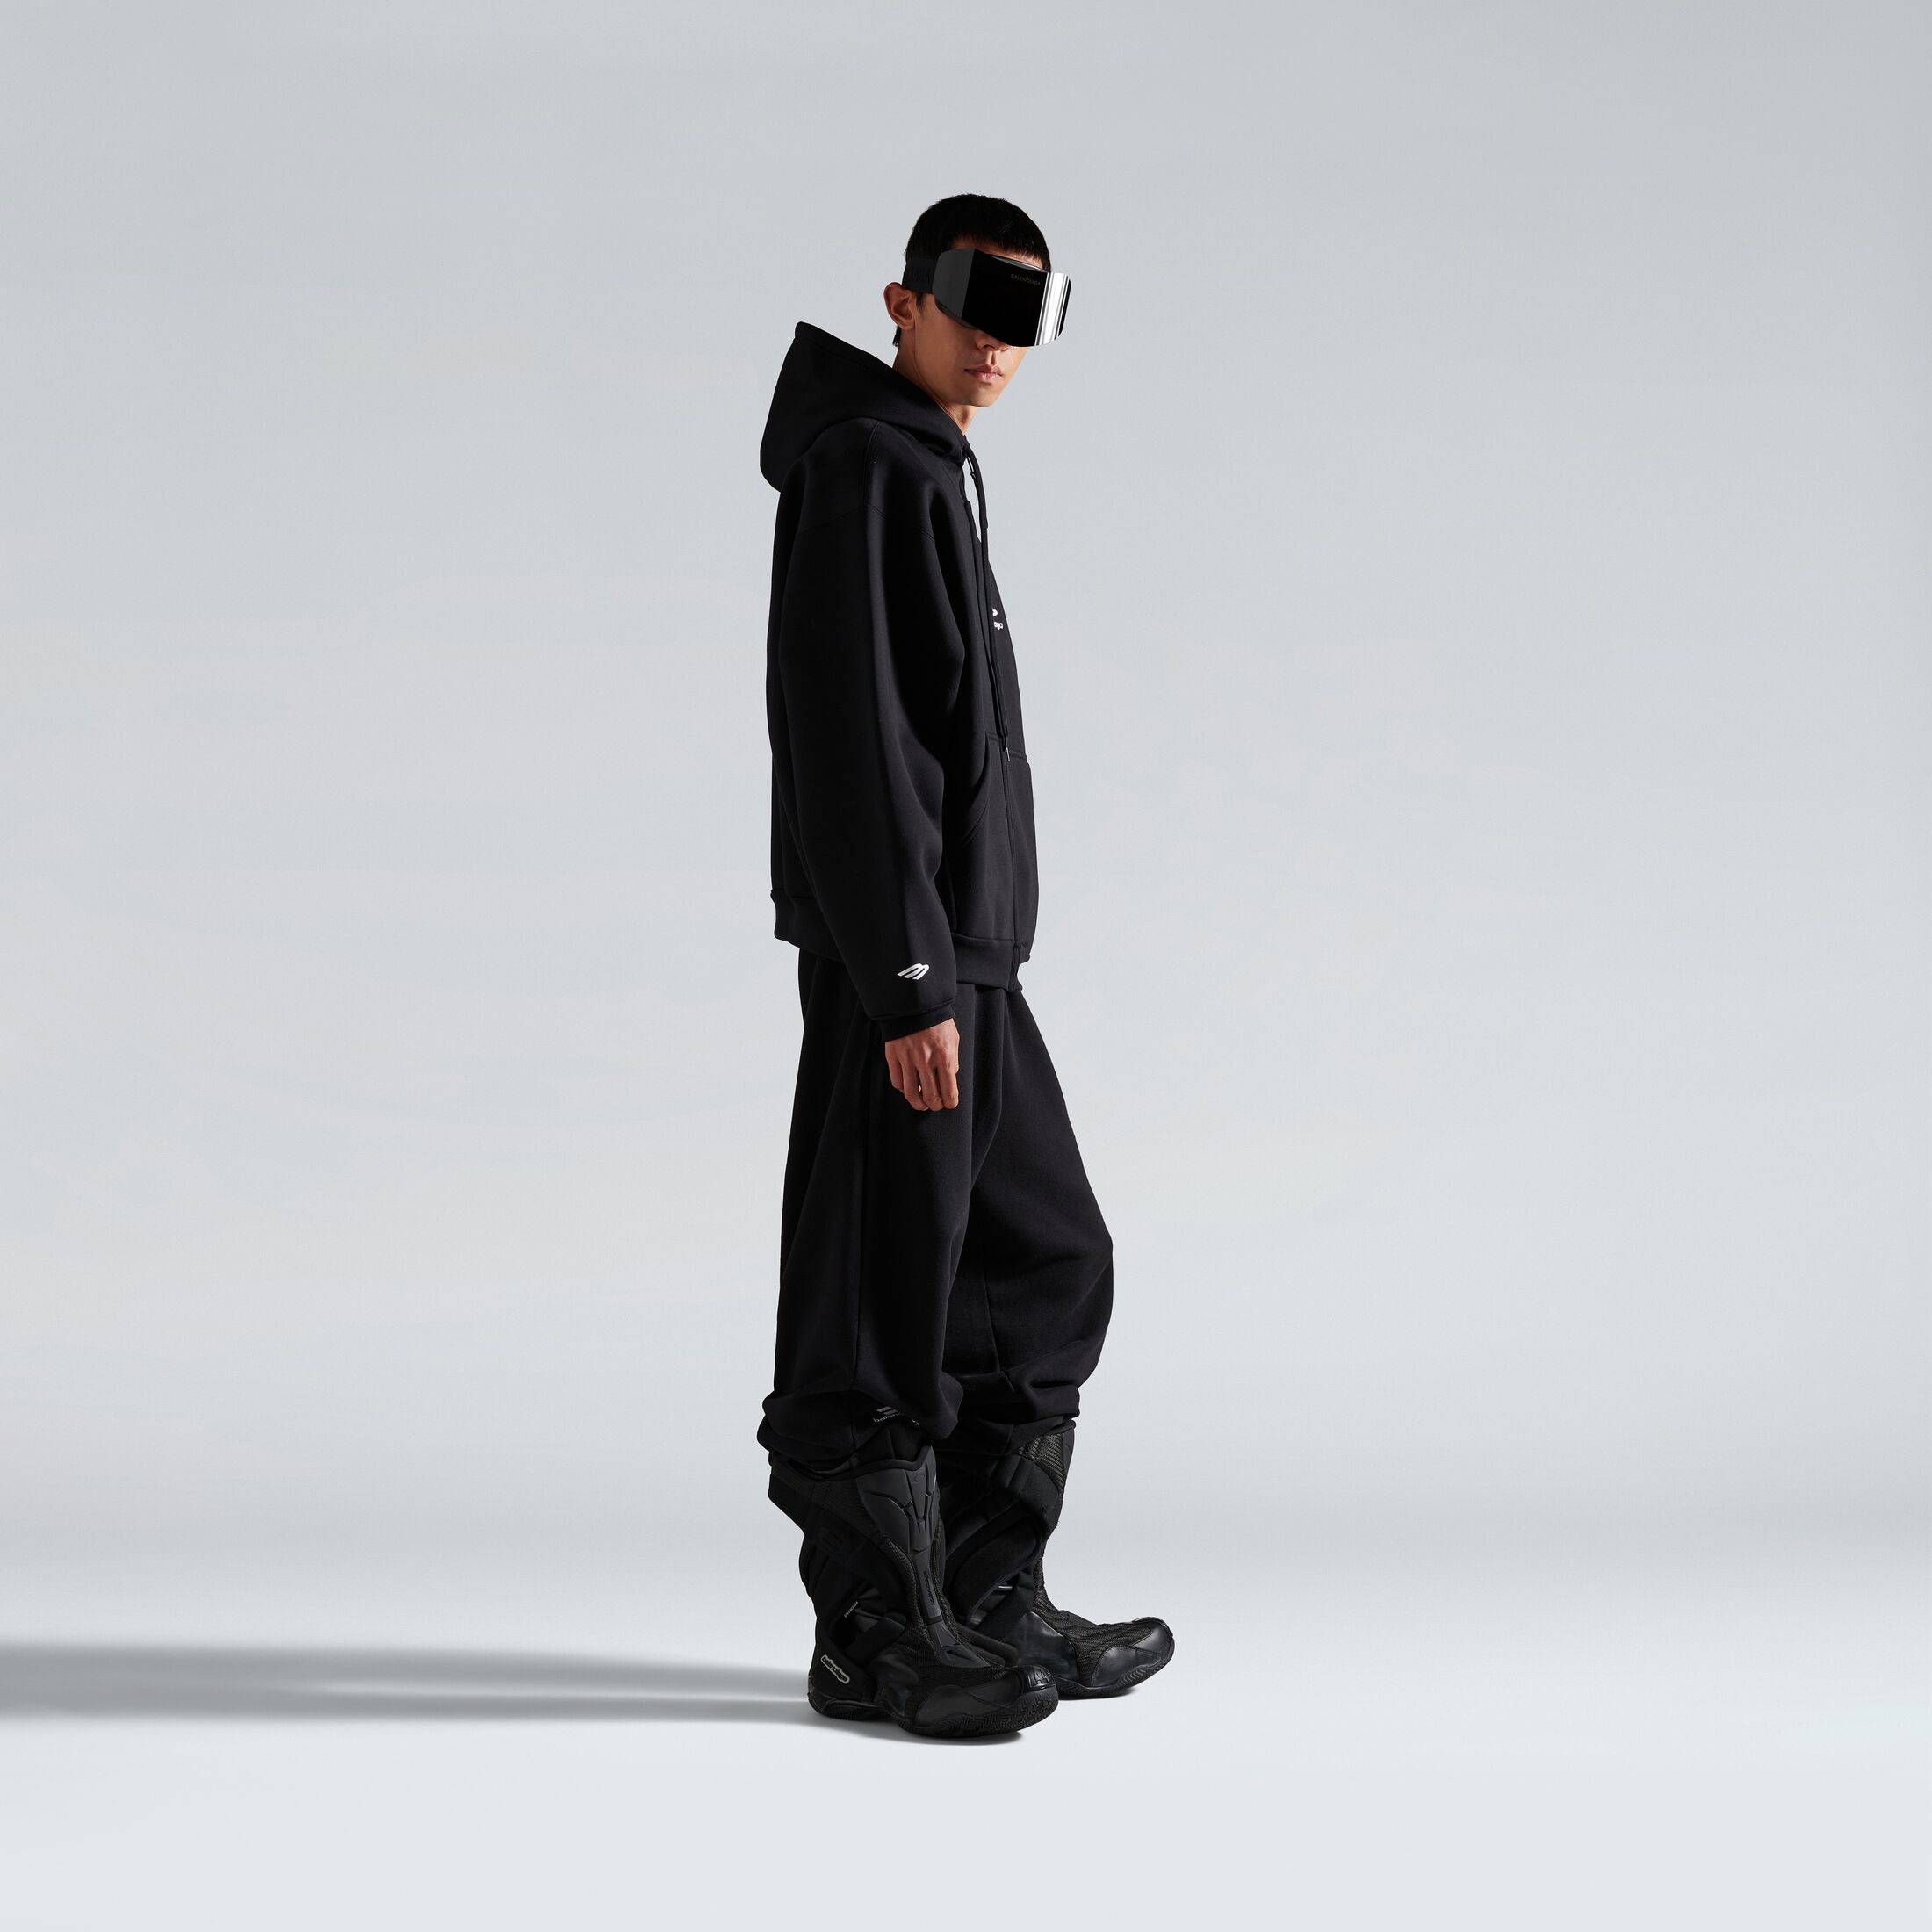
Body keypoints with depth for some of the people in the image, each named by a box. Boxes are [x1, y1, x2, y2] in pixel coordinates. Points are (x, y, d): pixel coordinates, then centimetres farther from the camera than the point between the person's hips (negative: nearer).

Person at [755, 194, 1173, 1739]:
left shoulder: (931, 468, 19)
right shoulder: (869, 467, -12)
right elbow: (850, 742, -20)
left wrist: (958, 965, 20)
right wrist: (911, 983, -23)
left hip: (961, 945, 11)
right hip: (897, 952, -10)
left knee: (1046, 1263, 14)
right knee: (883, 1293, -3)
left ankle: (992, 1600, 22)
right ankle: (878, 1637, 5)